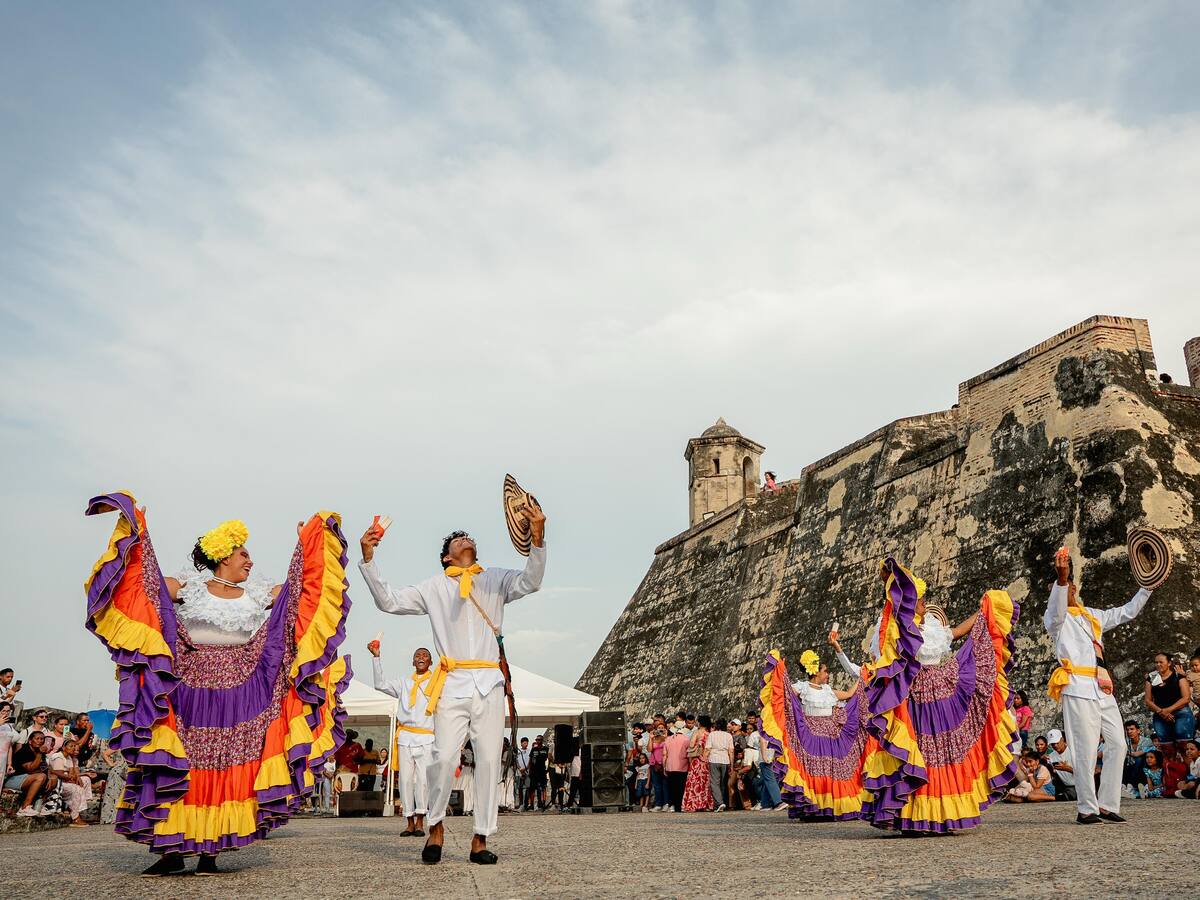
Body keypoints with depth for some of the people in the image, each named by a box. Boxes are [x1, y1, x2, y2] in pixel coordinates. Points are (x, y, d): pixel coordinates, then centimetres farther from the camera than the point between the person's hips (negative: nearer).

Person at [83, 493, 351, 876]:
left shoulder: (258, 594, 11)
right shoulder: (188, 587, 4)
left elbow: (300, 589, 10)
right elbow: (146, 577, -2)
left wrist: (306, 543, 9)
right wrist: (134, 527, -6)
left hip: (240, 694, 2)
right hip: (190, 692, -2)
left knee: (227, 769, -1)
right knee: (179, 767, -2)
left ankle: (211, 850, 6)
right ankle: (172, 849, 7)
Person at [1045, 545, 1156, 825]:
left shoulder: (1093, 615, 23)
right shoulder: (1055, 617, 1)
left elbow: (1127, 612, 33)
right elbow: (1056, 610, -24)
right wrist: (1060, 578, -42)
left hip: (1103, 688, 7)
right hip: (1078, 688, -7)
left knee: (1118, 744, 4)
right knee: (1086, 750, -8)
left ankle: (1107, 805, 13)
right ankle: (1086, 810, -2)